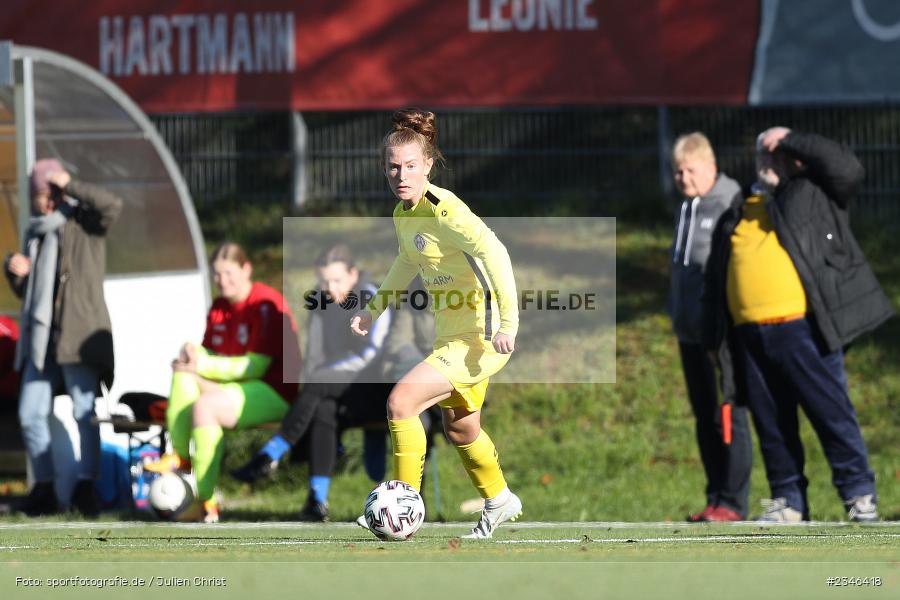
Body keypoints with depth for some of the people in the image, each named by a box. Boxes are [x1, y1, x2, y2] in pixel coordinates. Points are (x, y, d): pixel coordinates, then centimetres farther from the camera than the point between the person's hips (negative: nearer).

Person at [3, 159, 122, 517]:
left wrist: (71, 186, -13)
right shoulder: (36, 233, 20)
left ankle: (86, 486, -2)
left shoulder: (84, 224, 3)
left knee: (85, 413, -7)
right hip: (41, 336, 6)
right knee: (31, 413, 3)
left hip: (78, 336, -6)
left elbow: (113, 206, -20)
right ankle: (44, 488, 10)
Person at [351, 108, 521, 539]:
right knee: (459, 429, 25)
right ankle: (499, 501, 48)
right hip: (451, 335, 10)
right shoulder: (403, 213, 4)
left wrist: (508, 322, -36)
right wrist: (374, 310, 21)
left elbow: (494, 253, -31)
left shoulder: (443, 209, -23)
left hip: (479, 335, -10)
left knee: (401, 402, -20)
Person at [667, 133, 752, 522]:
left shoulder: (733, 205, -10)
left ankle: (733, 503, -5)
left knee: (727, 416, -7)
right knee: (704, 417, 10)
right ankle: (715, 499, 15)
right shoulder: (687, 209, 17)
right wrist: (676, 315, 21)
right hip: (691, 330, 9)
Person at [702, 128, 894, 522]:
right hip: (751, 337, 5)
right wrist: (712, 337, 16)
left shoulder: (811, 195, 8)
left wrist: (790, 141, -5)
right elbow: (715, 280, 23)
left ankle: (860, 494, 3)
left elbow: (846, 168, -10)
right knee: (771, 424, 8)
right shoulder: (735, 218, 21)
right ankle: (787, 501, 15)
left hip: (802, 330, -5)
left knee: (832, 414, -4)